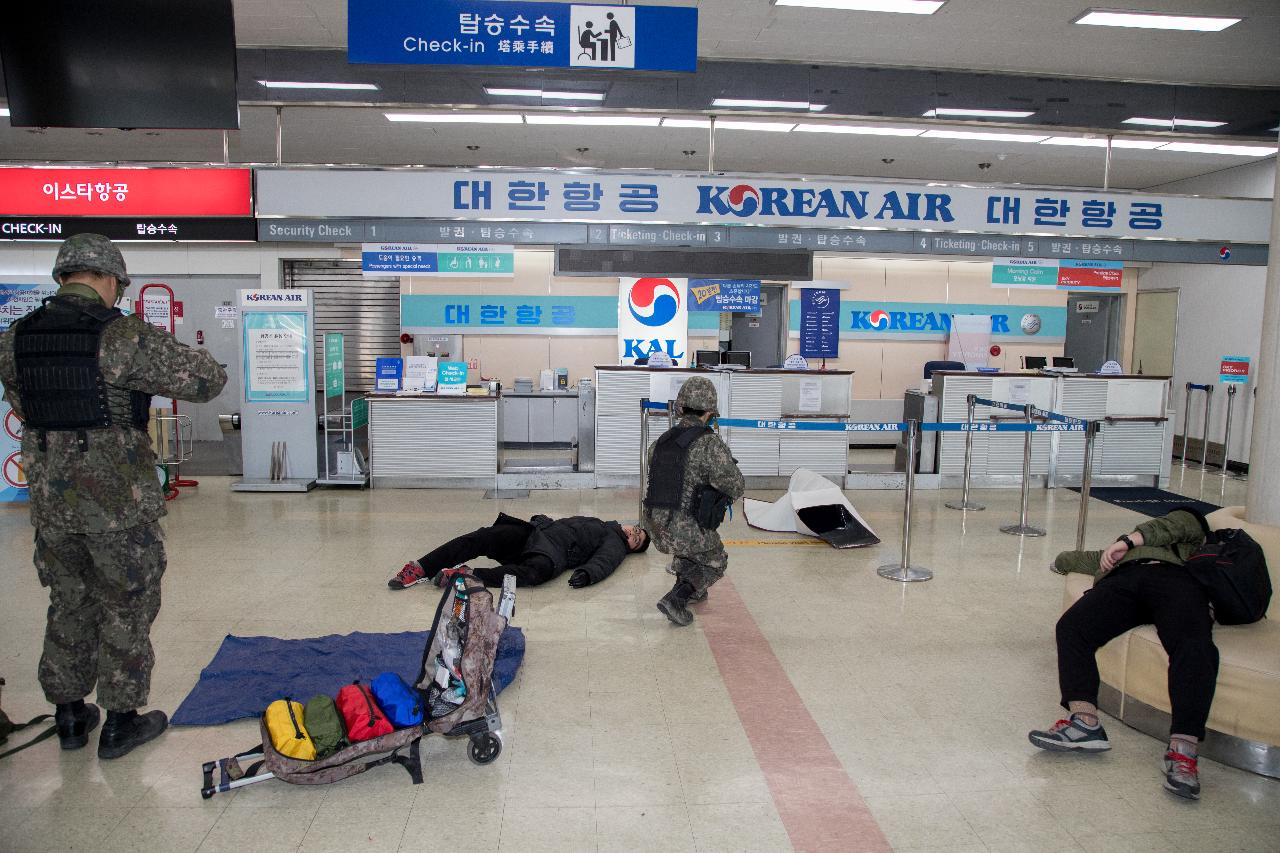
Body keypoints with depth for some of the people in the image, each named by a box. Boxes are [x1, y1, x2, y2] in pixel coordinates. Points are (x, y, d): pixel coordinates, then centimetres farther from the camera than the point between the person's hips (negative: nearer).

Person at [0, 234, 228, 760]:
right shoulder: (125, 338, -18)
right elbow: (206, 381, -13)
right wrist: (202, 362, 7)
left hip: (49, 502, 5)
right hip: (118, 503, -5)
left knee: (68, 605, 21)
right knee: (126, 609, 10)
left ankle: (69, 715, 33)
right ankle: (120, 721, 21)